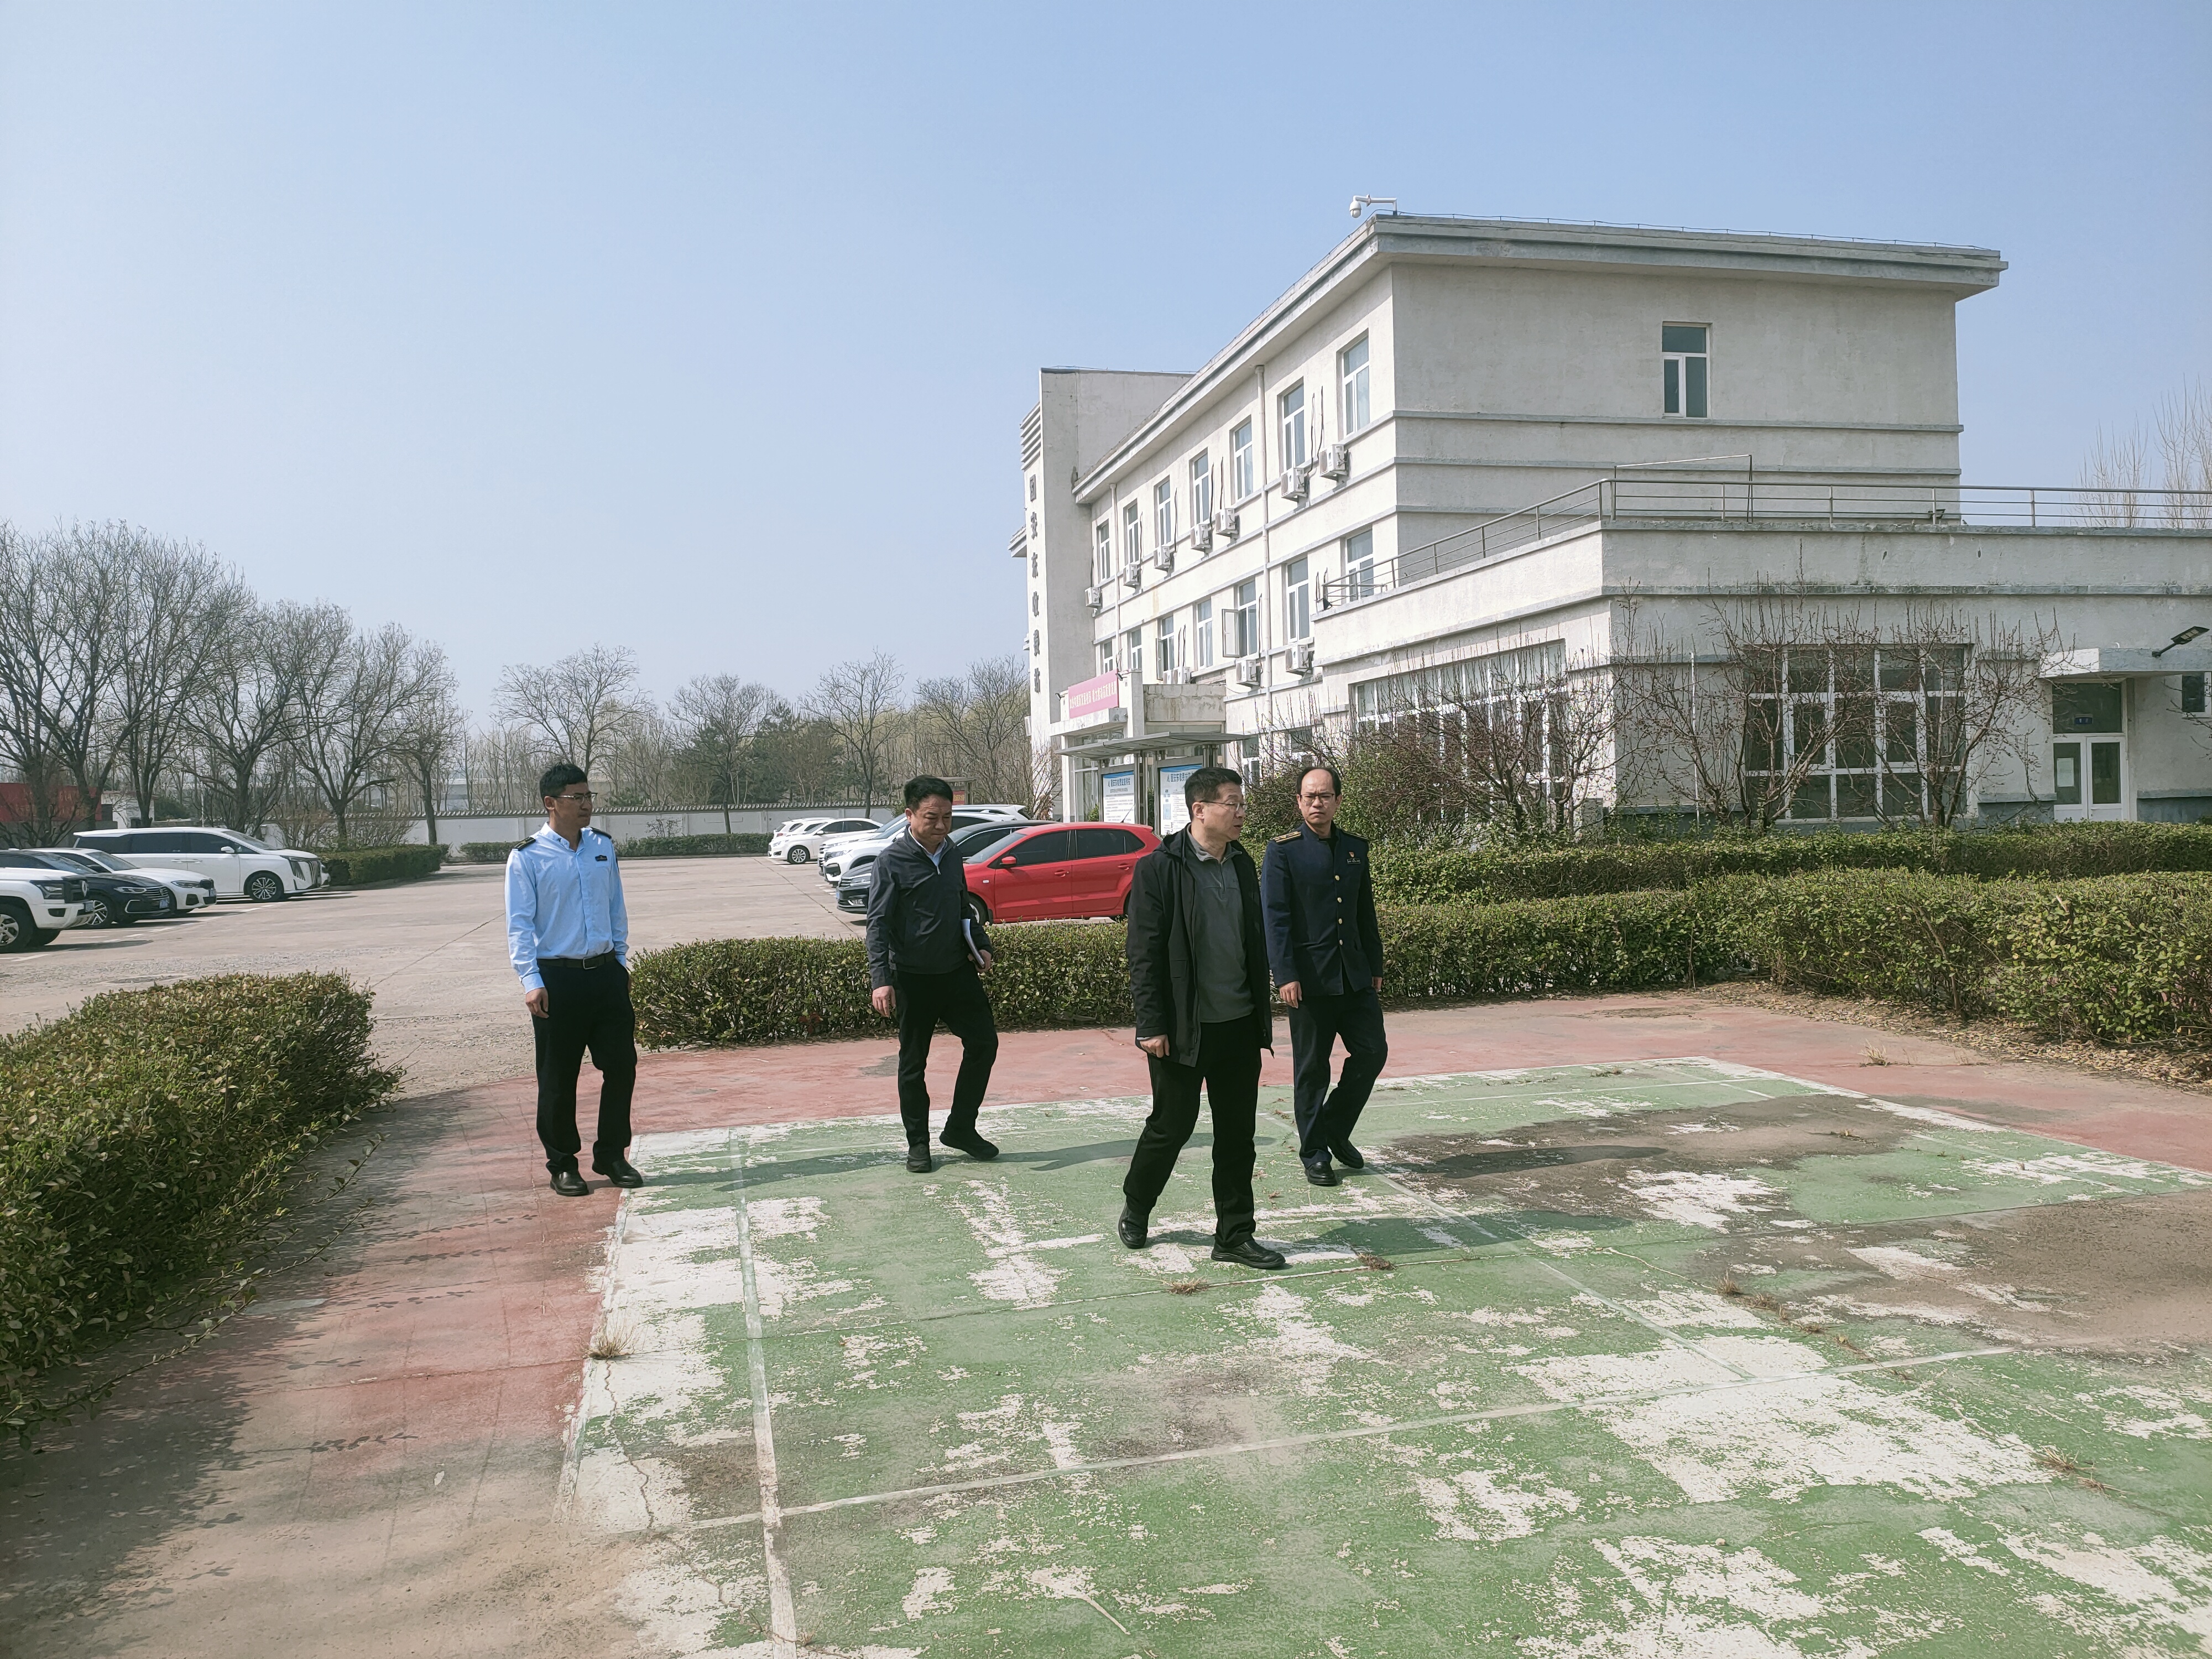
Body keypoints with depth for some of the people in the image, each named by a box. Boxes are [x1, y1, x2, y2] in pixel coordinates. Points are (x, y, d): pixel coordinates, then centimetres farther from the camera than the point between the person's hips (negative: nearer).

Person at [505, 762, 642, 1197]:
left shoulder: (604, 847, 8)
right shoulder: (527, 857, -7)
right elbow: (519, 924, -8)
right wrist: (531, 981, -15)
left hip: (606, 972, 4)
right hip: (557, 978, -4)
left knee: (621, 1064, 6)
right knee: (558, 1078, 5)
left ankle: (612, 1156, 22)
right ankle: (563, 1165, 19)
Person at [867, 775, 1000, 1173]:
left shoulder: (953, 858, 9)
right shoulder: (893, 861, -10)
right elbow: (878, 924, -13)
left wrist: (981, 945, 4)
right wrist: (881, 980, -21)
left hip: (957, 971, 6)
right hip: (913, 978, -6)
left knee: (984, 1042, 5)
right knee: (913, 1062, 5)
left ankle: (961, 1128, 20)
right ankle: (918, 1143, 18)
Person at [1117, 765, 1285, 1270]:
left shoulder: (1242, 865, 9)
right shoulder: (1158, 868, -11)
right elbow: (1144, 953, -12)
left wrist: (1263, 1014, 14)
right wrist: (1152, 1025, -15)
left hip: (1240, 1025, 6)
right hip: (1184, 1029, -6)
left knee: (1237, 1133, 9)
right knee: (1171, 1125, 7)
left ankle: (1235, 1236, 20)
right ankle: (1135, 1211, 31)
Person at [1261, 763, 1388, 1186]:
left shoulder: (1355, 848, 11)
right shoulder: (1283, 850, -5)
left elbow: (1366, 912, 17)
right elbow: (1275, 916, -10)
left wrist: (1375, 965, 15)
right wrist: (1285, 975, -17)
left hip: (1355, 974, 5)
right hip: (1310, 977, -5)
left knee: (1372, 1051, 4)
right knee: (1311, 1068, 4)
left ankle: (1335, 1129, 24)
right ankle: (1314, 1154, 16)